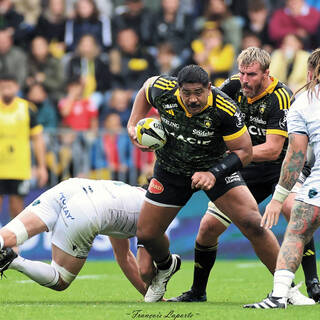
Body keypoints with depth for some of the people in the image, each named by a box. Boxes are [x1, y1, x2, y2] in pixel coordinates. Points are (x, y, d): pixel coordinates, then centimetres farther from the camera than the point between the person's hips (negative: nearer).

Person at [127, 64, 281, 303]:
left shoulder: (225, 109, -30)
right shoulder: (163, 91, -23)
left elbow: (244, 151, -20)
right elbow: (146, 88, 4)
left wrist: (214, 174, -33)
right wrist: (133, 125, -4)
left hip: (217, 167, -3)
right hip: (171, 170, 3)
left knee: (253, 224, -18)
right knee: (146, 235, 4)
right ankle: (166, 266, 41)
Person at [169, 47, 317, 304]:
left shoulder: (280, 97, -24)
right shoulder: (235, 86, -8)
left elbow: (272, 150, -28)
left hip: (280, 167, -5)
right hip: (243, 171, 5)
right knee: (208, 227, 1)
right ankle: (197, 293, 22)